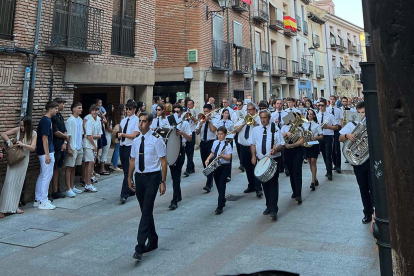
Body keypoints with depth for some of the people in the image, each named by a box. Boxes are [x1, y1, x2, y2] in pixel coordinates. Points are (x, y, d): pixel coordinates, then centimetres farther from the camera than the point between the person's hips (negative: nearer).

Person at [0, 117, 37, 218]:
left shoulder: (33, 134, -3)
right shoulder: (17, 130, -4)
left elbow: (32, 148, -8)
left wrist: (23, 144, -22)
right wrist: (9, 142, -14)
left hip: (24, 160, 1)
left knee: (19, 183, 7)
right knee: (9, 182, -6)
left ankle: (14, 206, 19)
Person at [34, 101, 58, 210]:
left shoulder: (46, 120, 14)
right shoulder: (46, 121, -16)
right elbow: (44, 138, -20)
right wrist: (47, 154, -22)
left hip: (44, 152, 10)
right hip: (46, 152, -10)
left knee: (42, 176, 15)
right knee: (47, 176, -5)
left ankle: (38, 199, 23)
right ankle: (43, 202, 2)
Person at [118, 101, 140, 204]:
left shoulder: (136, 120, -7)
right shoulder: (123, 120, 15)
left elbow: (135, 135, -13)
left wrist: (123, 134, -14)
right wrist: (119, 135, 1)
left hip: (130, 148, -7)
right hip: (122, 147, 8)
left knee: (128, 171, -9)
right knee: (125, 170, 15)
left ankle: (124, 195, -8)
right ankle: (130, 190, 30)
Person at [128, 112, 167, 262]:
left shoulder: (156, 139, -10)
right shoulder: (136, 140, 7)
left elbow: (163, 161, -10)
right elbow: (132, 160, 15)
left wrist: (163, 182, -13)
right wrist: (129, 178, 13)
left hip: (152, 177, -6)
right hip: (139, 177, 6)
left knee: (146, 211, -10)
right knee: (145, 211, 14)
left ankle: (140, 247, -7)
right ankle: (153, 241, 30)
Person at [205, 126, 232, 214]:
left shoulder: (227, 145, -10)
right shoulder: (215, 143, 7)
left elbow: (229, 157, -18)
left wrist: (222, 156, -37)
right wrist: (208, 159, 0)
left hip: (224, 167, -6)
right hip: (215, 166, 6)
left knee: (221, 186, -5)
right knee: (218, 186, 16)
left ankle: (220, 207, -1)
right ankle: (223, 201, 38)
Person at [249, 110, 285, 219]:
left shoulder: (275, 129, -1)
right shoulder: (255, 130, 9)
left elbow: (282, 145, -2)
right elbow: (252, 144, 14)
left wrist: (276, 149, -23)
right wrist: (253, 156, 0)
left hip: (273, 160, -4)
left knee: (273, 184, -7)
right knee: (264, 184, 10)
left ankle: (273, 210, -6)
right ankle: (268, 206, 23)